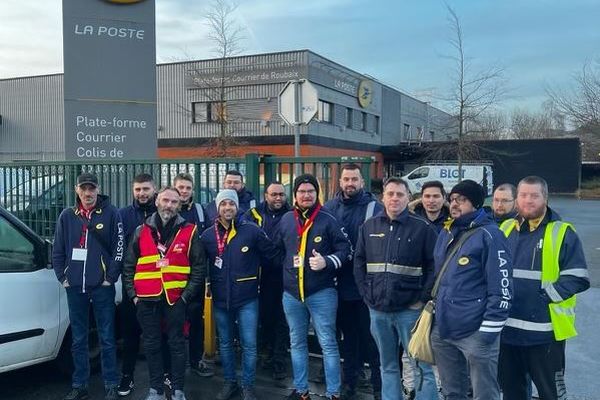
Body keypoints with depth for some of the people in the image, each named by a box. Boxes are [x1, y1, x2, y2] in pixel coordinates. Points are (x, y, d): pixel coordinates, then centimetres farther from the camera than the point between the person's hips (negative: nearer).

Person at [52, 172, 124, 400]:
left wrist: (111, 278, -8)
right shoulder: (67, 216, 8)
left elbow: (119, 248, -5)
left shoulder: (111, 213, -3)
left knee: (106, 338, 3)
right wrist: (62, 277, 3)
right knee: (78, 339, 12)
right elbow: (57, 251, 11)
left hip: (102, 287, -3)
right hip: (75, 287, 4)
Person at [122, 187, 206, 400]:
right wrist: (133, 294, 3)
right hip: (147, 299, 2)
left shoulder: (189, 232, 0)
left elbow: (199, 268, 1)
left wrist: (187, 295, -6)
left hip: (175, 299, -2)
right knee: (151, 345, 11)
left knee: (177, 344, 7)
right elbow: (129, 265, 10)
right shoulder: (141, 231, 7)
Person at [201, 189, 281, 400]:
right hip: (220, 300, 3)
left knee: (249, 345, 2)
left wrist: (253, 271, 2)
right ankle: (229, 381, 33)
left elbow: (273, 256, -3)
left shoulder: (252, 230, -9)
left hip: (247, 298, -3)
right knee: (225, 343, 16)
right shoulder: (208, 235, -1)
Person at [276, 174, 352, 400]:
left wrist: (327, 262, -20)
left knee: (328, 344, 2)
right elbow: (277, 250, 19)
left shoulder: (328, 220, -6)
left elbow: (345, 249, -5)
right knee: (297, 343, 15)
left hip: (322, 292, -4)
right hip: (291, 293, 5)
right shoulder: (286, 220, 6)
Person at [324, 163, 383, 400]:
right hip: (341, 284, 4)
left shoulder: (374, 208, -8)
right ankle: (350, 381, 31)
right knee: (348, 333, 17)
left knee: (370, 335, 6)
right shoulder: (329, 208, 4)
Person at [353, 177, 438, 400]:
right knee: (388, 366, 16)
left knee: (423, 365, 1)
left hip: (410, 309, -4)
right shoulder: (369, 227, 7)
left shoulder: (422, 228, -5)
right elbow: (359, 263, 12)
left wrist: (423, 299, -10)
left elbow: (435, 265, -6)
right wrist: (366, 294, 4)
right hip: (378, 310, 4)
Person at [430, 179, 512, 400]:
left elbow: (501, 287, -15)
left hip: (476, 332, -7)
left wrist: (489, 331, -16)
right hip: (442, 329, 7)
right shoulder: (445, 233, 12)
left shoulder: (489, 235, -12)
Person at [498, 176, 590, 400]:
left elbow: (578, 278, -11)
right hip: (507, 328, 5)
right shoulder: (505, 229, 10)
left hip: (545, 330, -5)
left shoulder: (562, 233, -6)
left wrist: (546, 295, -18)